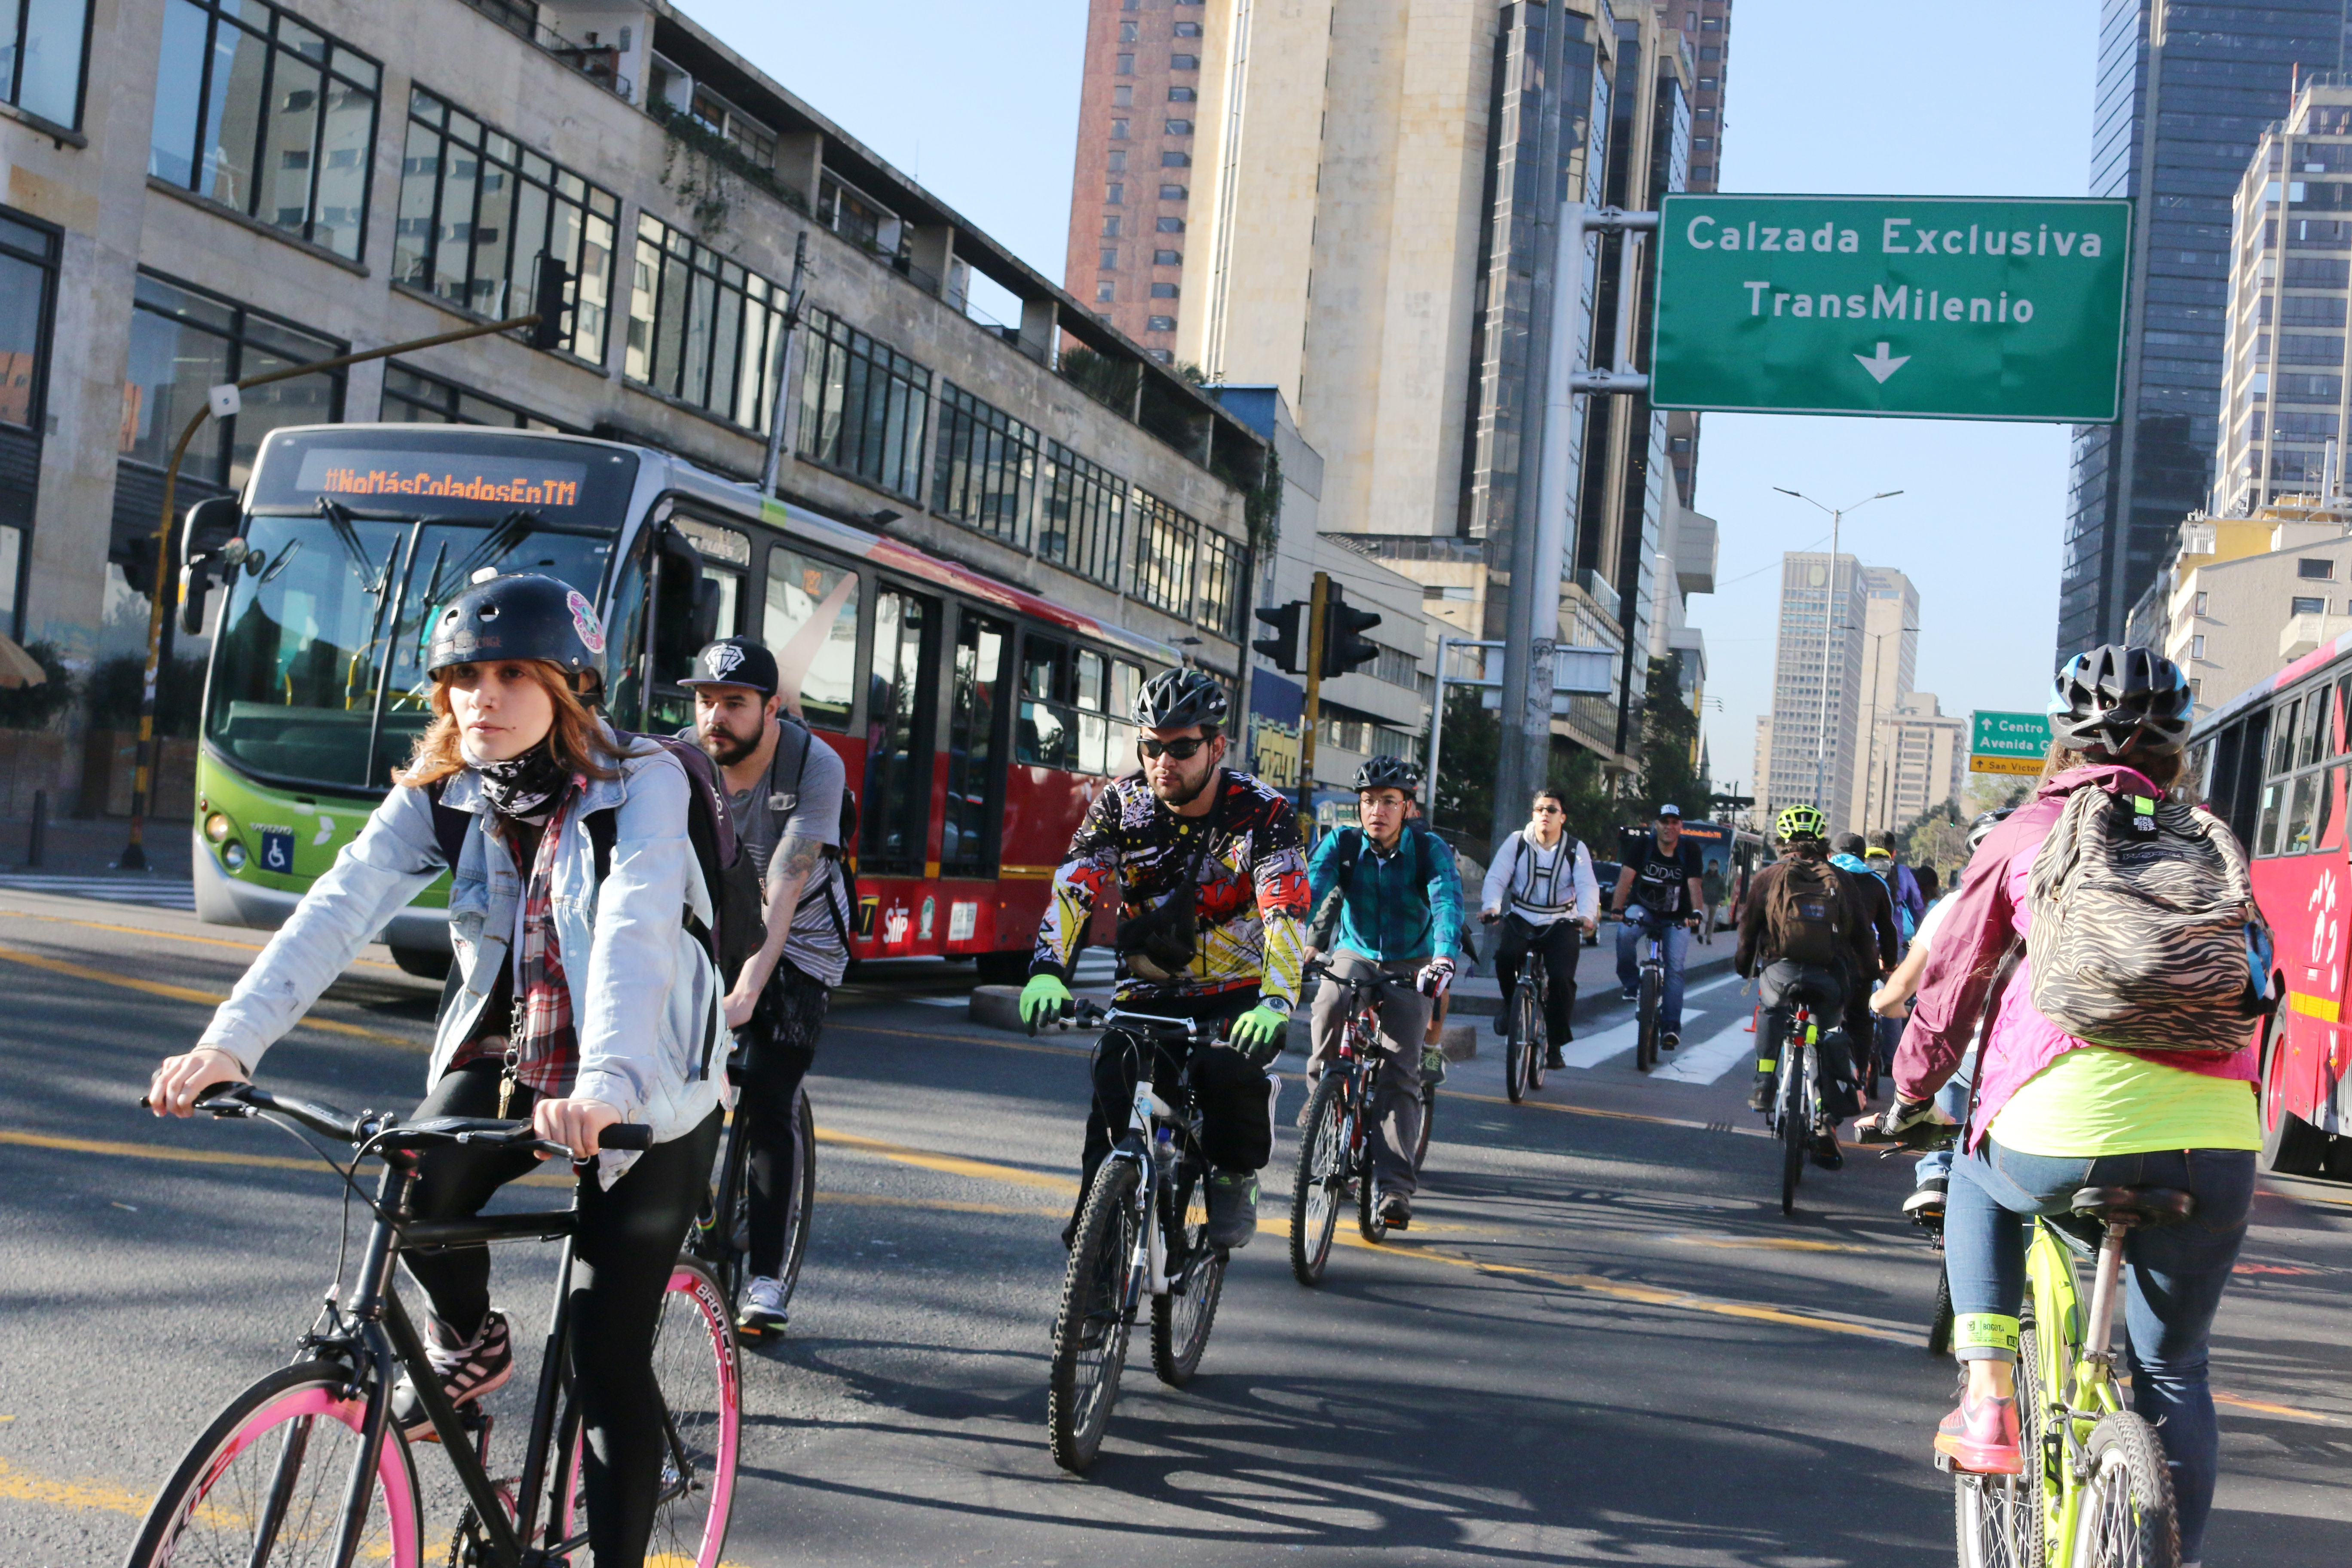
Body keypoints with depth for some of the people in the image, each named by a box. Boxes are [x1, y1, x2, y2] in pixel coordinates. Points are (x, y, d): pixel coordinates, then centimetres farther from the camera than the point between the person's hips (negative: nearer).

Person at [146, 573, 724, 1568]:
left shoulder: (643, 784, -18)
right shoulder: (439, 795, -4)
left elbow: (634, 933, -33)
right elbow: (339, 910, -16)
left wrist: (602, 1089, -49)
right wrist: (231, 1040, -30)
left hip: (643, 1087, -4)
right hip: (506, 1056, 4)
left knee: (606, 1362, -8)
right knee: (413, 1192, -25)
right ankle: (469, 1344, 8)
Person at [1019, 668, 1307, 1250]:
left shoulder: (1260, 812, -17)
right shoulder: (1121, 804, -7)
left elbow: (1285, 915, -28)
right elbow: (1072, 889, -16)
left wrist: (1276, 1001, -45)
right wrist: (1047, 969, -34)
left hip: (1237, 995, -2)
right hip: (1148, 992, 3)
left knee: (1232, 1072, -30)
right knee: (1113, 1097, -19)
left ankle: (1236, 1179, -2)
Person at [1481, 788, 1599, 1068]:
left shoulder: (1576, 849, 1)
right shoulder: (1517, 842, 2)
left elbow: (1588, 887, -12)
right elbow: (1496, 877, -9)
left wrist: (1586, 915, -33)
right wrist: (1490, 906, -30)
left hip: (1561, 923, 0)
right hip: (1521, 919, 0)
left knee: (1562, 977, -20)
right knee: (1506, 955, -31)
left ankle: (1554, 1045, -3)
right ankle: (1510, 1003, 0)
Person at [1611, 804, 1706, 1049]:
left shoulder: (1690, 849, -11)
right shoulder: (1642, 844, -12)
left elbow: (1694, 884, -18)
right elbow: (1626, 877, -19)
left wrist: (1697, 912, -37)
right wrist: (1617, 909, -33)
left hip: (1676, 918, 0)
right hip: (1643, 909, 0)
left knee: (1675, 968, -12)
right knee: (1625, 934, -33)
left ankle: (1671, 1026, -10)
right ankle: (1631, 983, -10)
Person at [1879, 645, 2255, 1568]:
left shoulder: (2026, 835, 12)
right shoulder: (2207, 839, 19)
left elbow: (1951, 987, 17)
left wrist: (1909, 1099, 32)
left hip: (2064, 1125, -2)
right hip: (2214, 1136, 2)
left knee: (1978, 1179, 32)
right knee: (2173, 1372, 18)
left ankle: (1986, 1401, 19)